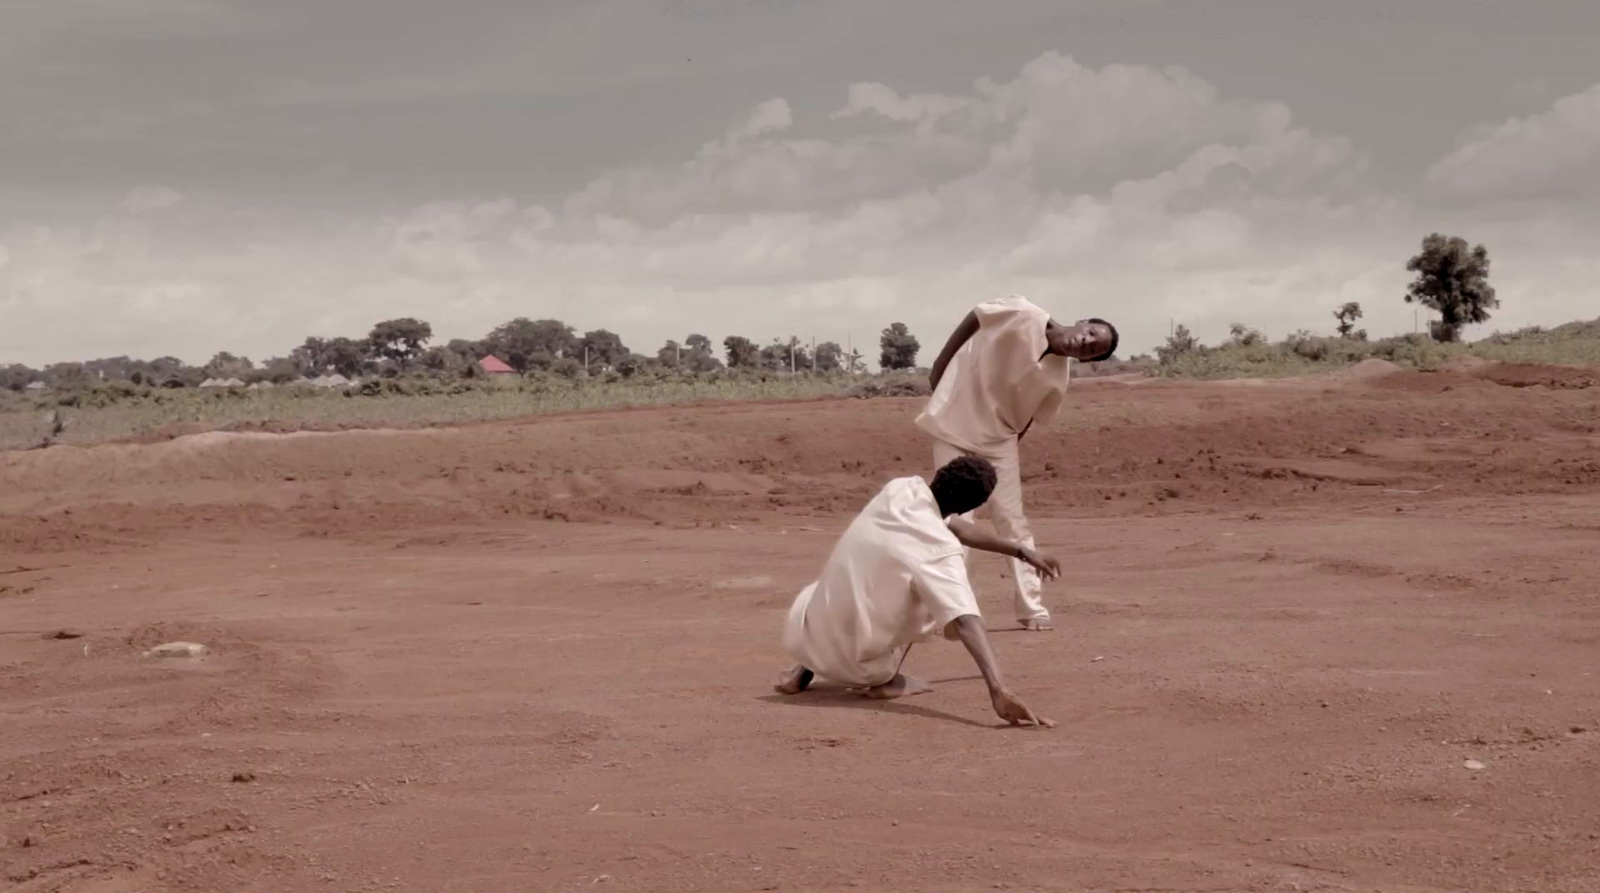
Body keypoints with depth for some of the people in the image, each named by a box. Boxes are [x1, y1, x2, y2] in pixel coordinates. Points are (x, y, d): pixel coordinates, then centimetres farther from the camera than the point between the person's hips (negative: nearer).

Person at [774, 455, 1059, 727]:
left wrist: (1020, 551, 24)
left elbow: (955, 528, 16)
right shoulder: (940, 550, -21)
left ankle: (803, 669, 19)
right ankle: (884, 679, 7)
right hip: (861, 664, -5)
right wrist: (999, 690, -46)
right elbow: (966, 622, -35)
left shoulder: (901, 488, -1)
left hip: (809, 643, 5)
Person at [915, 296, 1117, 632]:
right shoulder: (1023, 314, -21)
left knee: (1012, 522, 1)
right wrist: (940, 367, -4)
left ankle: (1031, 609, 7)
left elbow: (1025, 418, 1)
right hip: (953, 422, -3)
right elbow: (973, 318, -7)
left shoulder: (1058, 379, -10)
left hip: (997, 438, 3)